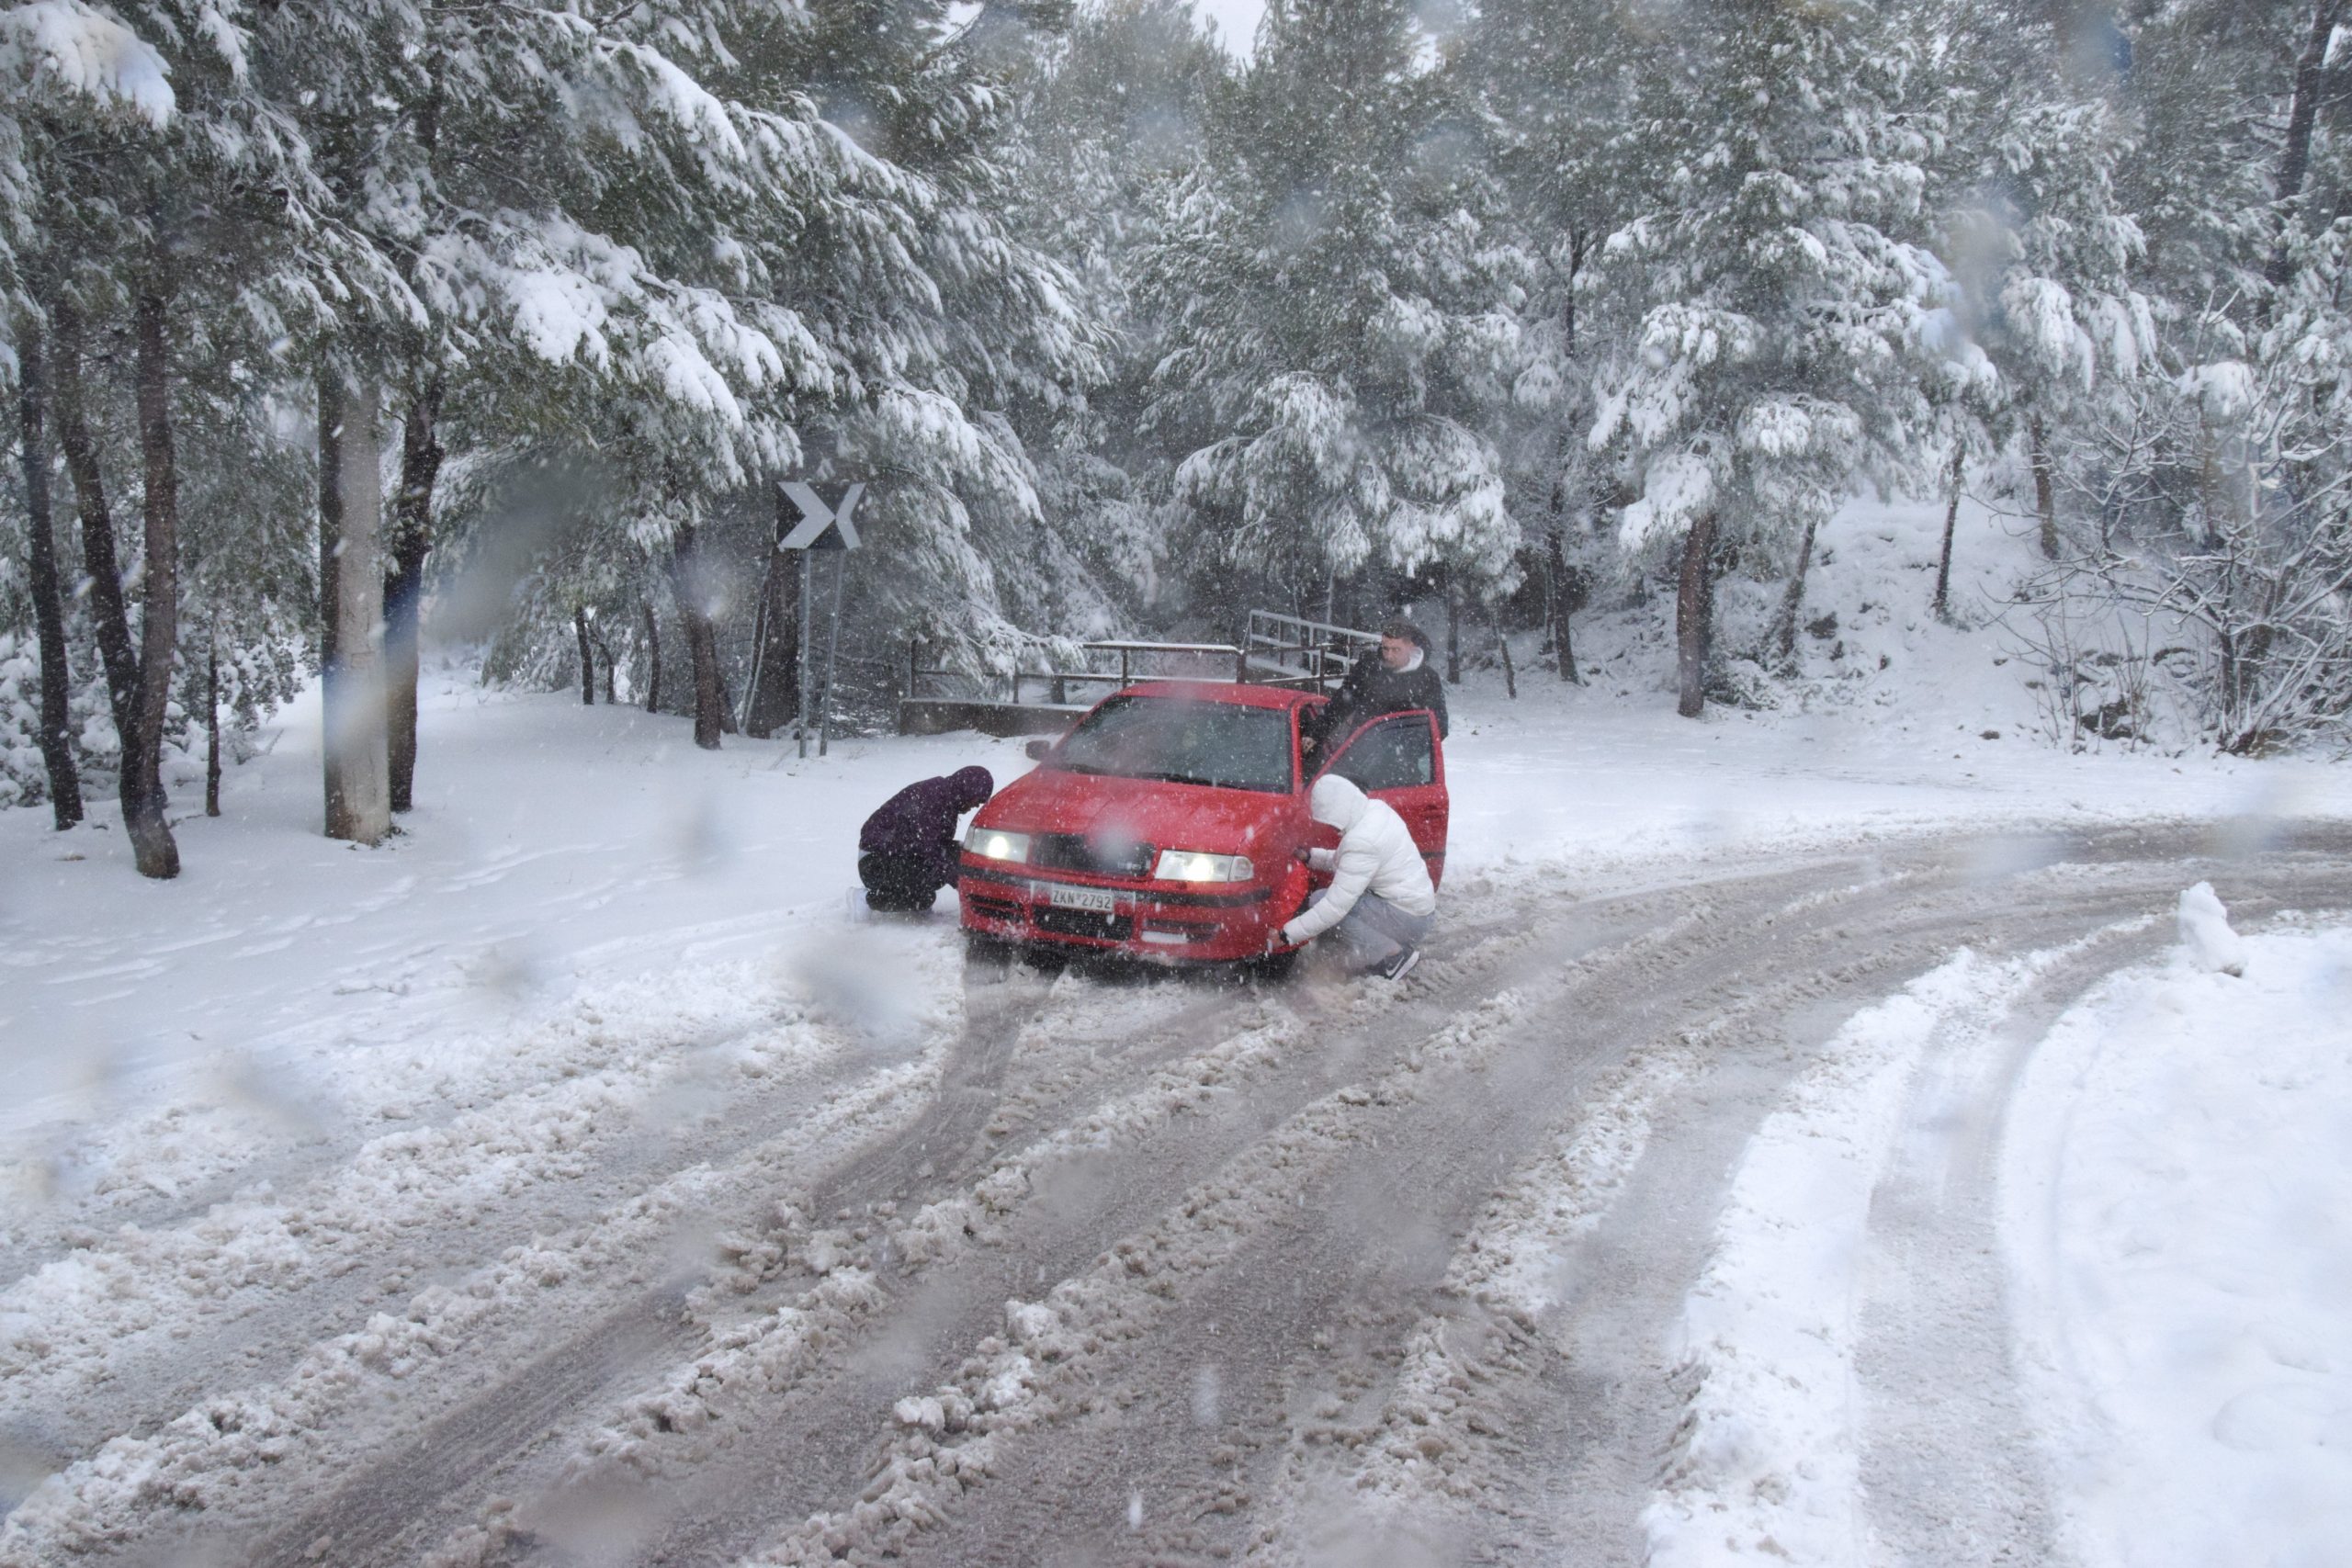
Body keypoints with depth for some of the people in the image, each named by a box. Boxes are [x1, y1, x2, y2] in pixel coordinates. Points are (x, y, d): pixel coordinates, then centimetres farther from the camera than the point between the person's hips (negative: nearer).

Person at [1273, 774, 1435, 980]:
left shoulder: (1362, 841, -26)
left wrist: (1286, 935, -21)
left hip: (1407, 919, -10)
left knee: (1320, 902, -14)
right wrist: (1310, 856, 9)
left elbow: (1335, 906, -26)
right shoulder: (1375, 809, 2)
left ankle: (1393, 955, -10)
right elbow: (1344, 861, 19)